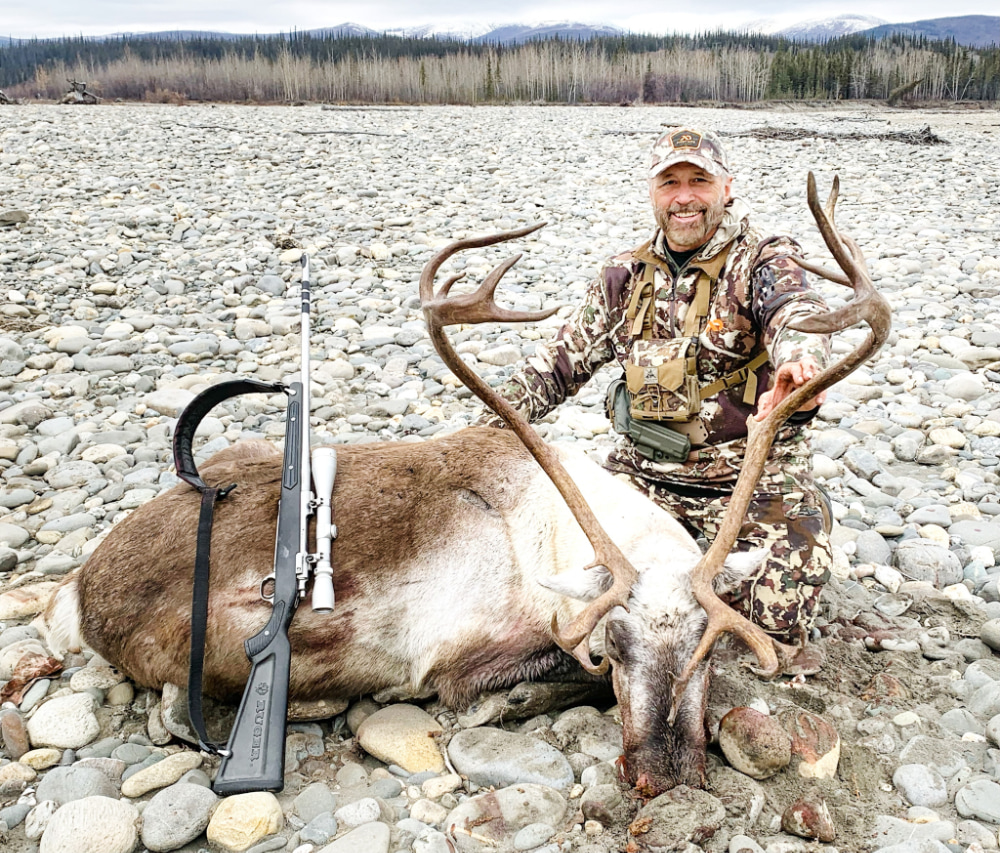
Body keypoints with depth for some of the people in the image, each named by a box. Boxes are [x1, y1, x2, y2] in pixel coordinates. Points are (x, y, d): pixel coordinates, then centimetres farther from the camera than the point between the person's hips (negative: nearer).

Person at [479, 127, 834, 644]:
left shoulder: (764, 262, -5)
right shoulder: (628, 276, 9)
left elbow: (797, 315, -28)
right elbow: (562, 358, 14)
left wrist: (797, 367, -53)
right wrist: (487, 431, 4)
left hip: (752, 479, -3)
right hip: (645, 474, 4)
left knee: (778, 619, -21)